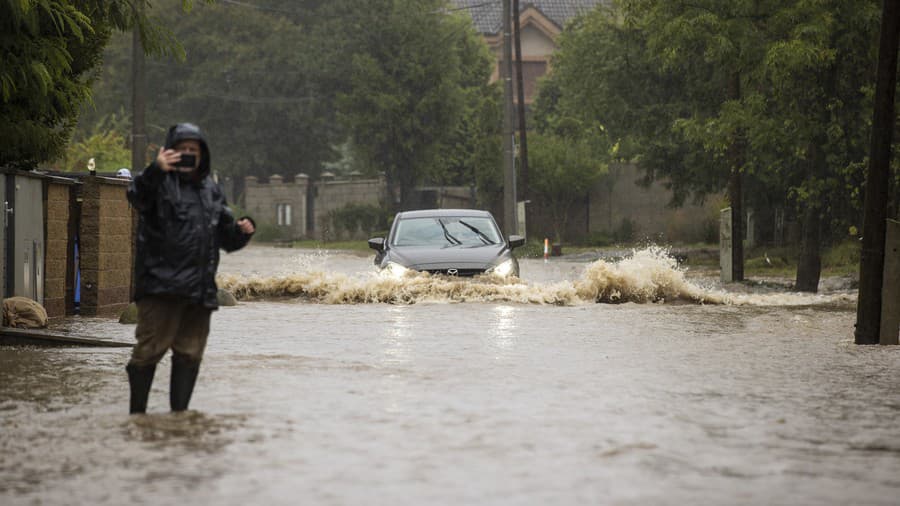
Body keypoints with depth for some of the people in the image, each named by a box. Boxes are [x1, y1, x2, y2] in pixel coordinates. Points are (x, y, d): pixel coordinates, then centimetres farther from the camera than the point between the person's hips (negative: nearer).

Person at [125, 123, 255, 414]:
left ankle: (179, 411, 14)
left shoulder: (210, 190, 20)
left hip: (200, 290, 6)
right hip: (161, 287, -6)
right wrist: (155, 171, -43)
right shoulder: (160, 183, 0)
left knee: (190, 353, 7)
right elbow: (138, 196, -25)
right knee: (151, 348, -8)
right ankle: (137, 412, -2)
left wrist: (243, 230, 3)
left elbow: (227, 239, 26)